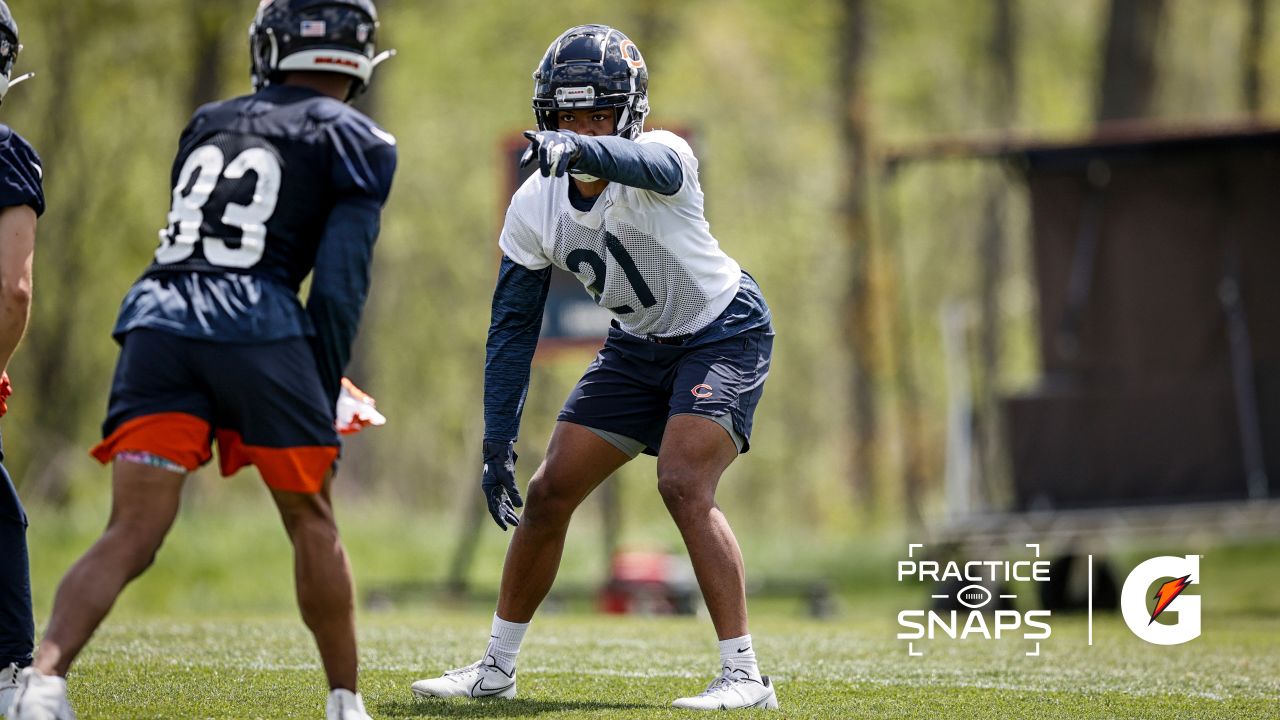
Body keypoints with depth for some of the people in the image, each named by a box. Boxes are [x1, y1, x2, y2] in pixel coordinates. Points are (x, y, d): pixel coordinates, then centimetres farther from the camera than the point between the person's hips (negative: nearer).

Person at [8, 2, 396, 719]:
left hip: (158, 320, 3)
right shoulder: (356, 140, 10)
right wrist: (326, 396, 6)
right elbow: (339, 281, 0)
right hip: (259, 328, -3)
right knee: (312, 521, 15)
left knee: (131, 536, -2)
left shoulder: (209, 123, 25)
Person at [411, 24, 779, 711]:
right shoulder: (534, 207, -12)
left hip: (723, 333, -6)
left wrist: (581, 149, -76)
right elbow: (512, 329, -4)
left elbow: (647, 166, -54)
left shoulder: (663, 157, -27)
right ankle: (496, 666, 21)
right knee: (548, 493, 4)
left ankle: (744, 676, -20)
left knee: (683, 486, -25)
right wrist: (497, 444, -8)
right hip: (638, 346, 6)